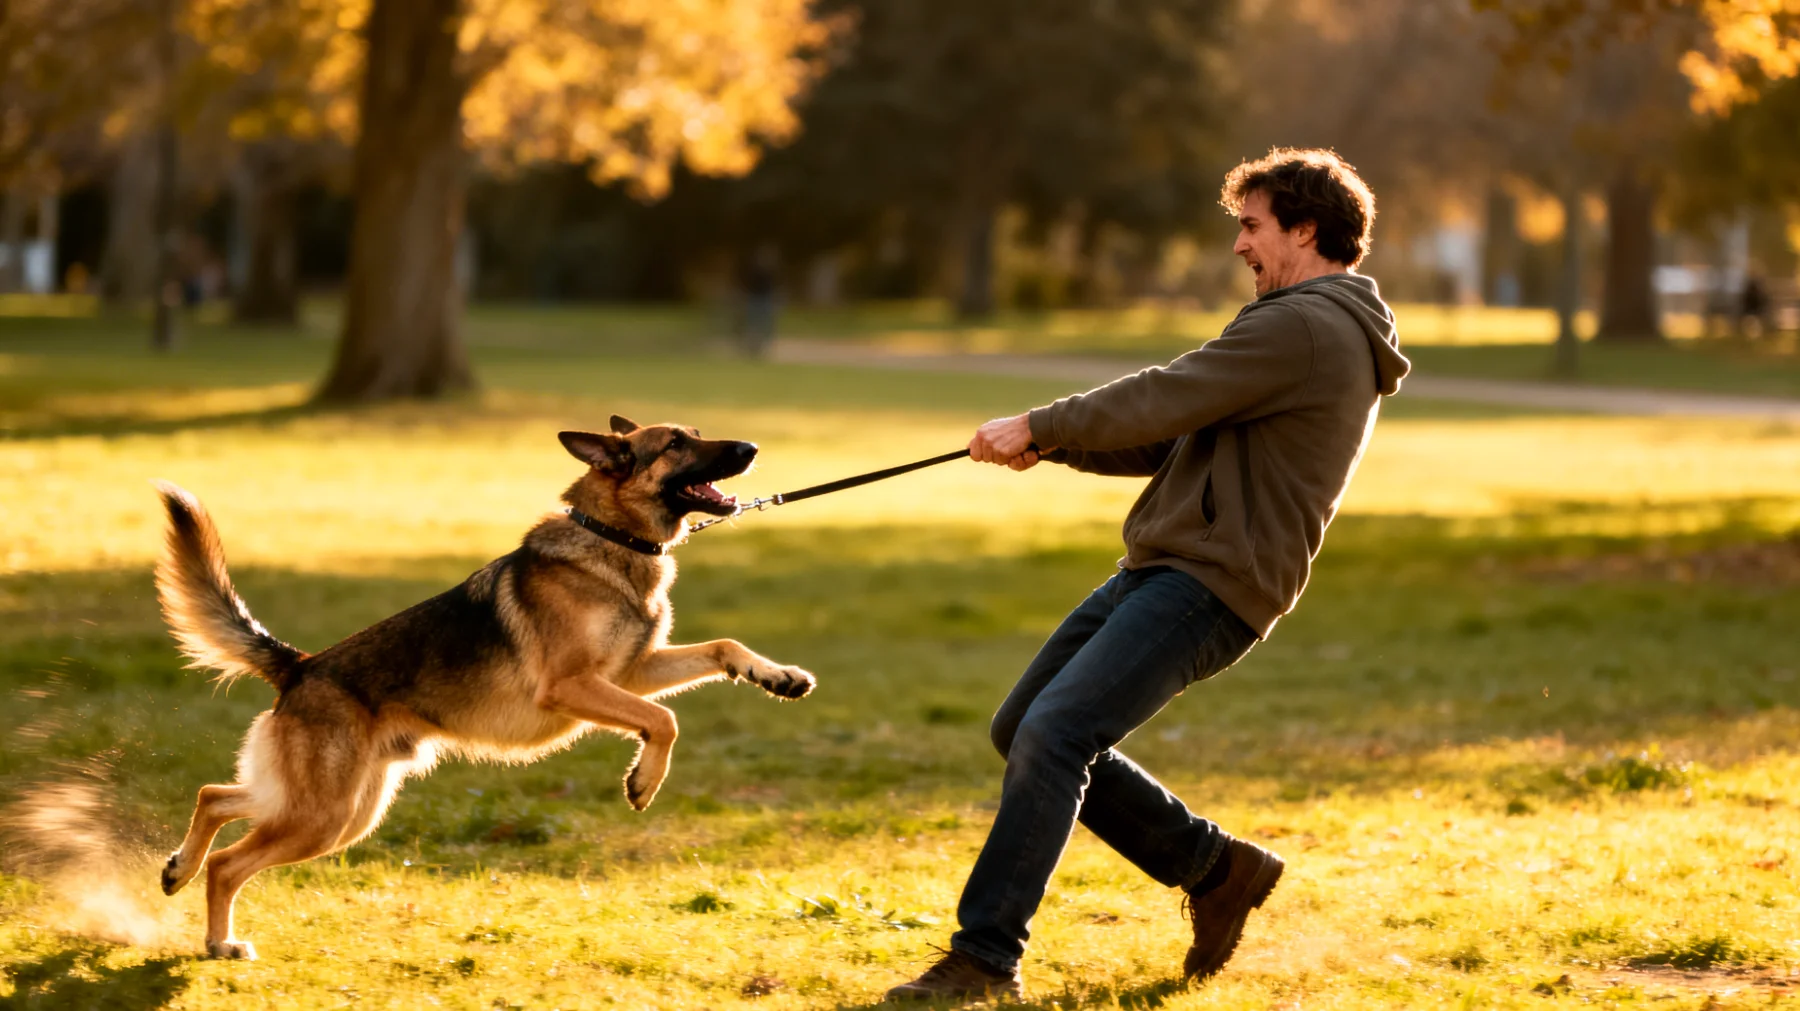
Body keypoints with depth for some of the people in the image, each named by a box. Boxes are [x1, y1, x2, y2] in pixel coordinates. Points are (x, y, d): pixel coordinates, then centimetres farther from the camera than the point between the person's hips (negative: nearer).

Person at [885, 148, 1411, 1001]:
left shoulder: (1306, 328, -12)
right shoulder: (1321, 335, 23)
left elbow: (1165, 399, -15)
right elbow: (1177, 439, 22)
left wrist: (1039, 426, -4)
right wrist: (1053, 445, 11)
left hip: (1211, 585, -11)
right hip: (1160, 568, 11)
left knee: (1053, 736, -21)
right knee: (1024, 732, 11)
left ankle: (986, 959, -19)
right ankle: (1215, 869, 19)